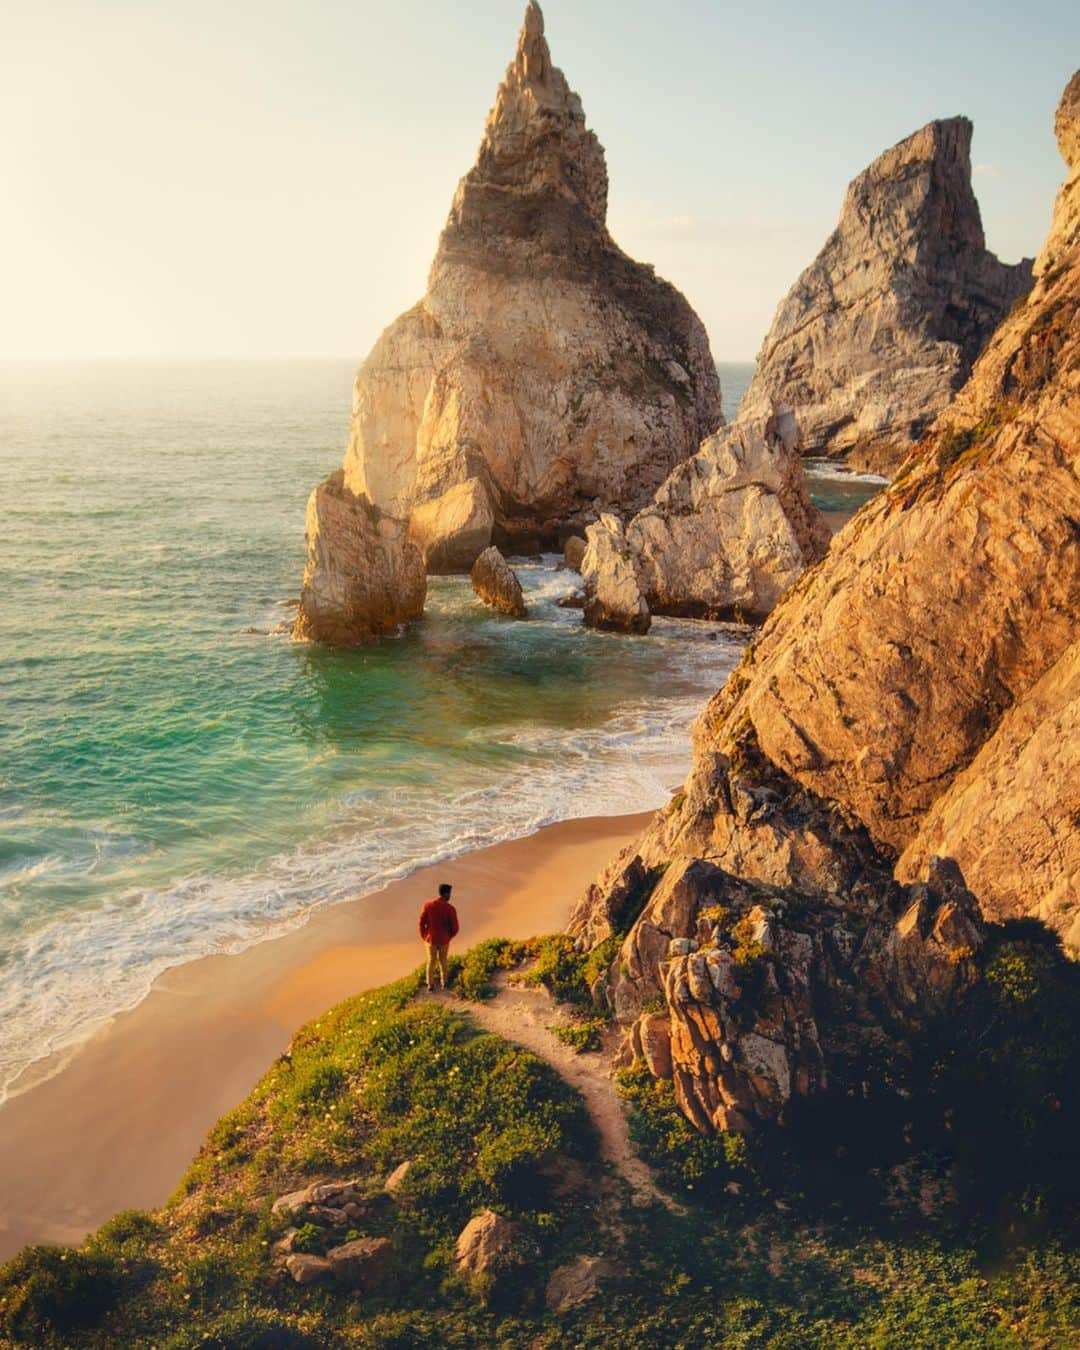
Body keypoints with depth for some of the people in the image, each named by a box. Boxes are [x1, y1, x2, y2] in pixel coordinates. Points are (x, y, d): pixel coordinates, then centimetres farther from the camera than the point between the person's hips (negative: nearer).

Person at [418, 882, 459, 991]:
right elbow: (455, 927, -14)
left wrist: (424, 936, 6)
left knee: (431, 961, 19)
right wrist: (449, 936, 9)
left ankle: (429, 985, 23)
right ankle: (443, 982, 36)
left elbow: (421, 922, -11)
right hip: (444, 940, -1)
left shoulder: (428, 905, -14)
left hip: (431, 939, 1)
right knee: (443, 961, 22)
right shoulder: (450, 909, -19)